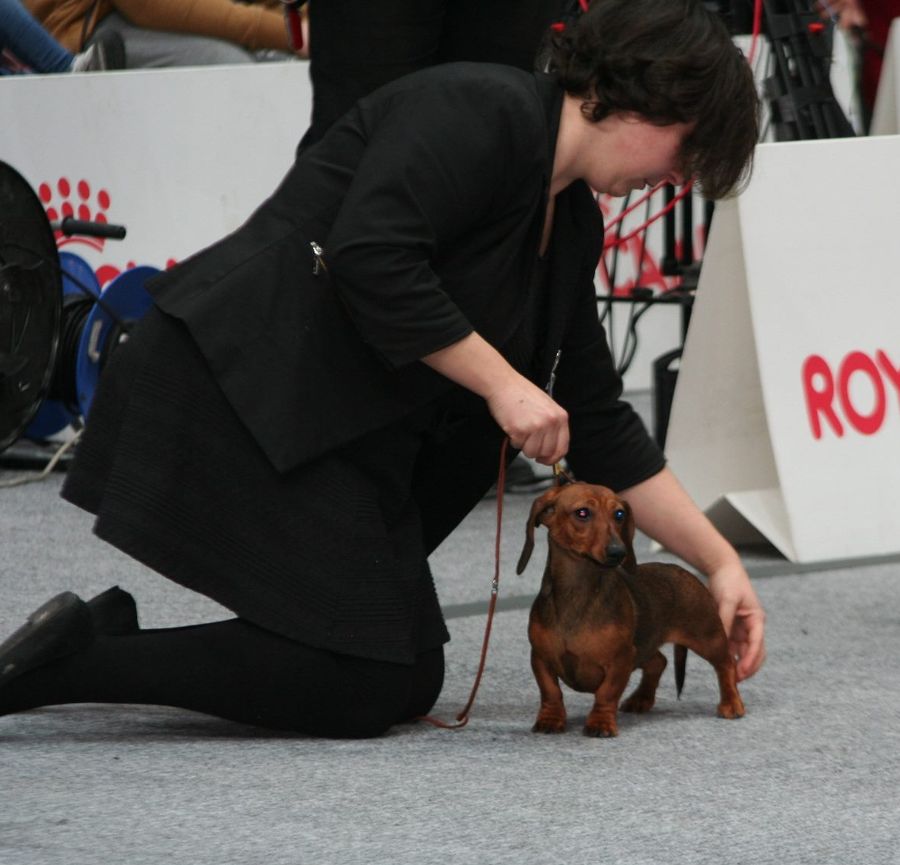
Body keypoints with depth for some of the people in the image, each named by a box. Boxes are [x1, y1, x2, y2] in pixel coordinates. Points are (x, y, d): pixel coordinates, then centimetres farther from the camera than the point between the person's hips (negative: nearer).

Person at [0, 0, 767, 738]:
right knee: (367, 690, -10)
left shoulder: (572, 224, 14)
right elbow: (370, 258, -26)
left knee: (409, 682, 12)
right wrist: (502, 384, -17)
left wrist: (718, 561, 15)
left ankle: (124, 630, 11)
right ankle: (71, 658, -8)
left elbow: (597, 424, 18)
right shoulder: (481, 112, -12)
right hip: (233, 395, -10)